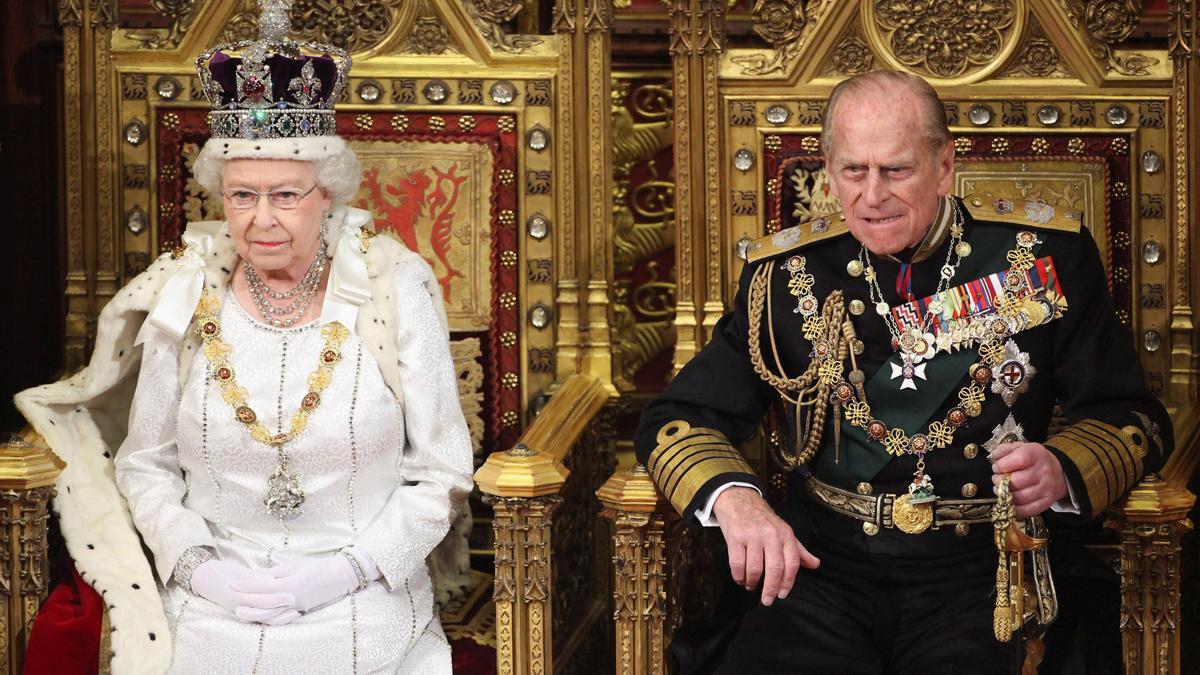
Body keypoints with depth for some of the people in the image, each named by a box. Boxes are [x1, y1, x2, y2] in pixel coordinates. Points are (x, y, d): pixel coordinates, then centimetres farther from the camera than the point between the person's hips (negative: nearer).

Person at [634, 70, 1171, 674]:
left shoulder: (1044, 256, 3)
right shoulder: (787, 273, 6)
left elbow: (1131, 417, 9)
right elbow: (676, 418, 7)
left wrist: (1061, 470, -14)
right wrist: (733, 498, -16)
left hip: (981, 573, -1)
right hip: (825, 562, 1)